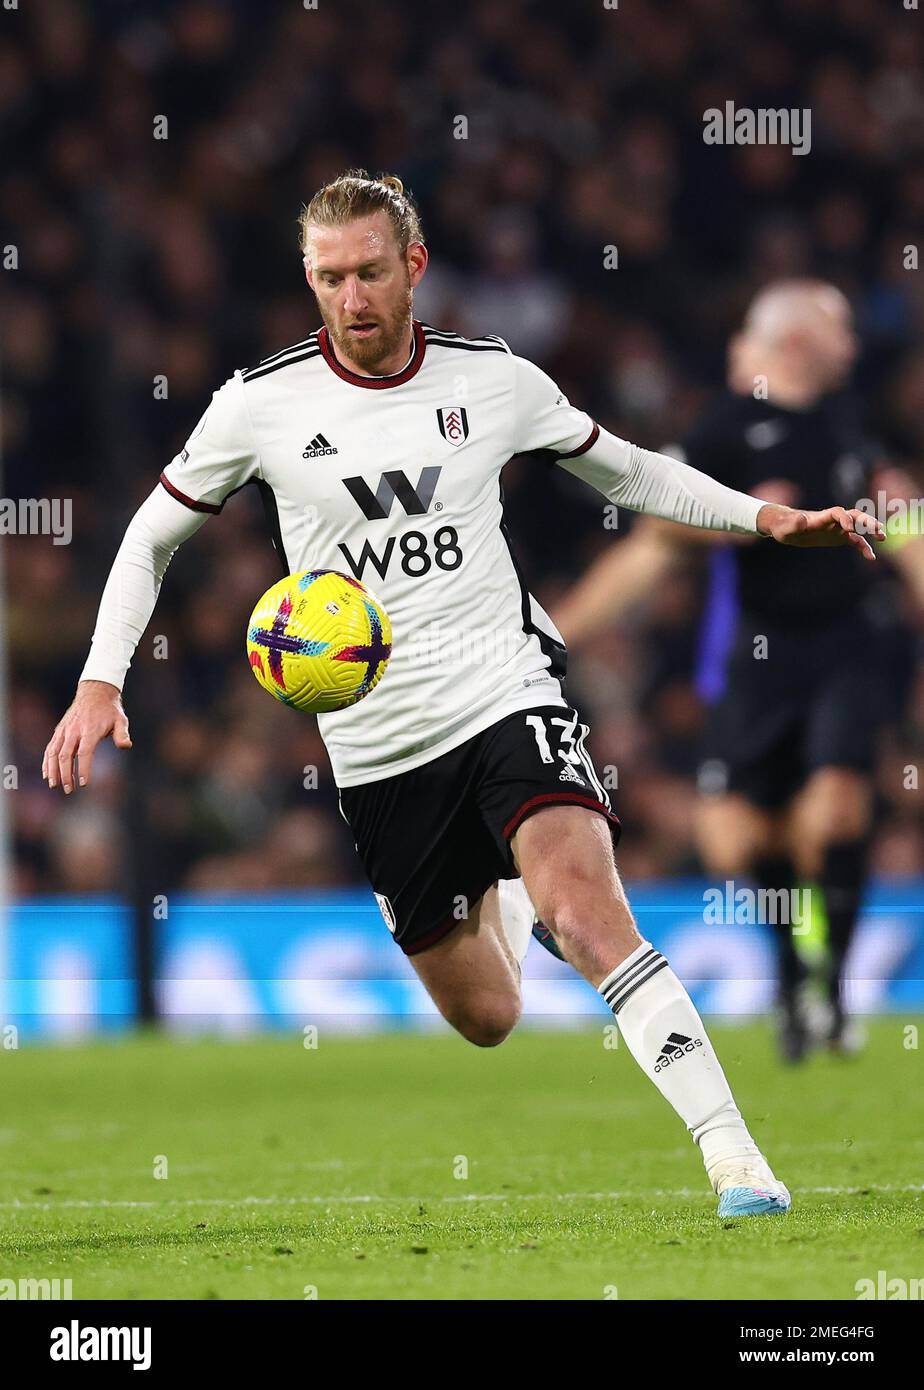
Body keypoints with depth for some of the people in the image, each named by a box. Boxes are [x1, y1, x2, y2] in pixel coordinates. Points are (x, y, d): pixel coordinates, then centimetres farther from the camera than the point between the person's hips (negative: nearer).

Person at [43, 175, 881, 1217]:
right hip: (377, 749, 1)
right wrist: (99, 682, -3)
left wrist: (766, 516, 5)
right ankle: (499, 898, 47)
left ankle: (732, 1152, -28)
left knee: (585, 907, -28)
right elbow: (154, 534, 9)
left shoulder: (494, 379, -1)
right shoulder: (261, 404, -4)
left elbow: (623, 470, 16)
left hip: (505, 692, -1)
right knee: (486, 1020, 8)